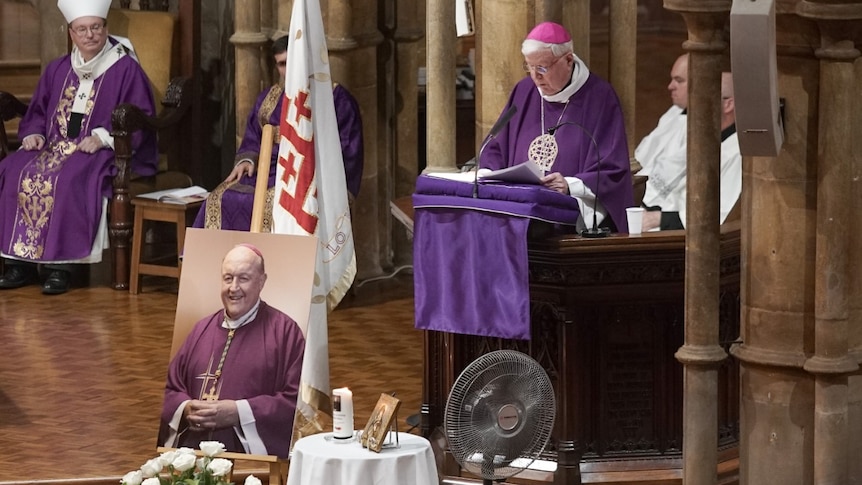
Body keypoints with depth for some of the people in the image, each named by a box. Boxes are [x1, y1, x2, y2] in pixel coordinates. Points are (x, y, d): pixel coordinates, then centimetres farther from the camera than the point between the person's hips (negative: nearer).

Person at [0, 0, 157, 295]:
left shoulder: (126, 69, 0)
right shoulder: (57, 70, 17)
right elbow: (37, 112, 24)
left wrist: (103, 137, -18)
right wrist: (34, 133, 1)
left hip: (102, 152, -6)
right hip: (55, 146, 6)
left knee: (67, 179, -36)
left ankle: (60, 264, -32)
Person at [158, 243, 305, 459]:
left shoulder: (284, 331, 4)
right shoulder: (203, 329, 21)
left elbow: (295, 401, -3)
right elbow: (172, 389, 22)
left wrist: (238, 413, -10)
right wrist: (186, 409, 0)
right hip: (191, 448, 4)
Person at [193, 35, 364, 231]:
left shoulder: (336, 98, 5)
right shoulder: (268, 98, 22)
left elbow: (347, 151, -2)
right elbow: (252, 140, 22)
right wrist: (246, 160, -1)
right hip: (268, 172, 5)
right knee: (219, 202, -20)